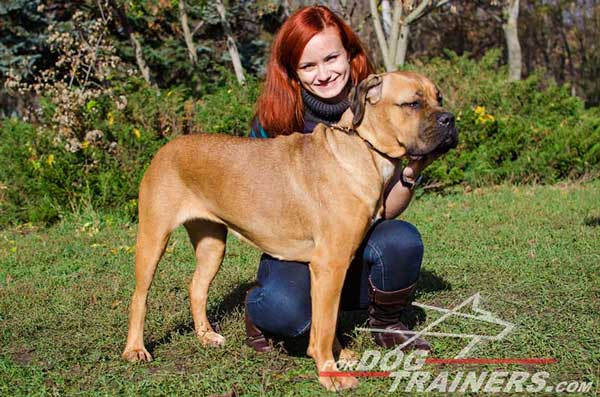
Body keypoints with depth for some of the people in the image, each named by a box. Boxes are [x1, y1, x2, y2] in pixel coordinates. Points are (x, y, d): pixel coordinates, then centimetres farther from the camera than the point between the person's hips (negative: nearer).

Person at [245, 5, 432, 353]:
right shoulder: (274, 122, -10)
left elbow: (385, 212, -4)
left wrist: (411, 172, -23)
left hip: (359, 253, 2)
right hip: (294, 253, -2)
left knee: (402, 239, -30)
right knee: (287, 310, -35)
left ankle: (387, 324, 1)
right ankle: (259, 307, 4)